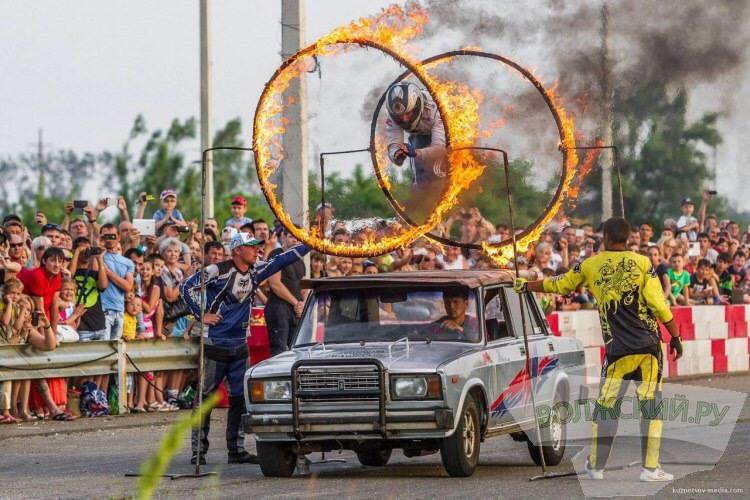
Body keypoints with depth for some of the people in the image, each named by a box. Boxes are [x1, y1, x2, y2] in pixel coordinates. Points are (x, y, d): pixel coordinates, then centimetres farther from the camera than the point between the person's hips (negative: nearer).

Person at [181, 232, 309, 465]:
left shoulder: (256, 272, 8)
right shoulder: (218, 271, -10)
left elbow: (284, 260, 11)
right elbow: (187, 287, -9)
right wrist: (202, 315, -11)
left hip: (240, 347, 6)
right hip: (215, 345, -6)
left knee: (240, 399, 6)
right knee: (205, 397, -2)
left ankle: (237, 450, 11)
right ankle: (198, 449, 2)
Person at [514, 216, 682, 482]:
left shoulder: (591, 265, 5)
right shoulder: (642, 263, 1)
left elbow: (559, 285, 17)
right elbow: (659, 304, -4)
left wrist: (525, 285, 32)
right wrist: (675, 336, 4)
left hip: (618, 350, 1)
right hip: (649, 346, -1)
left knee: (607, 407, 9)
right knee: (652, 405, 3)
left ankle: (597, 466, 13)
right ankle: (650, 468, 1)